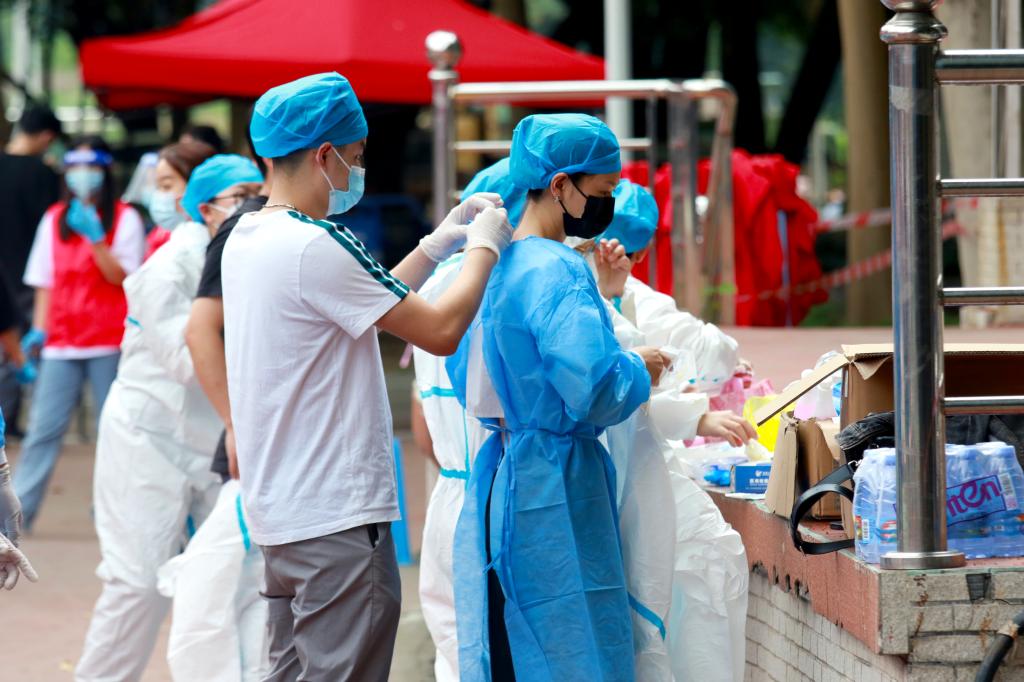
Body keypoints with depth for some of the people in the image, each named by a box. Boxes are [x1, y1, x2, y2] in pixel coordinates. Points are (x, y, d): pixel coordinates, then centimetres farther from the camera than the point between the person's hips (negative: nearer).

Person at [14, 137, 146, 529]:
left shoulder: (124, 219, 1)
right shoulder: (54, 220, 11)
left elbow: (122, 277, -9)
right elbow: (45, 282, 14)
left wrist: (95, 237, -19)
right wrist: (38, 330, 5)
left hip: (109, 341, -2)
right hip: (61, 342, 3)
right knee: (44, 428, -2)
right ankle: (19, 508, -4)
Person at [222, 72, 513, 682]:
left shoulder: (247, 238, 11)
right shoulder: (315, 247, -19)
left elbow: (368, 304, 21)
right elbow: (441, 331, -16)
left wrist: (438, 245, 20)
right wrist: (484, 246, -1)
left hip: (280, 510, 10)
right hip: (337, 516, -10)